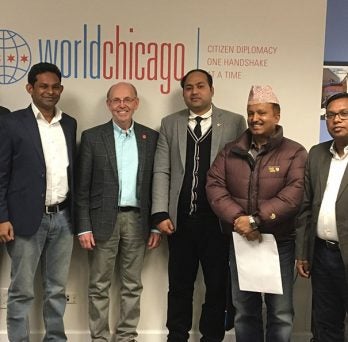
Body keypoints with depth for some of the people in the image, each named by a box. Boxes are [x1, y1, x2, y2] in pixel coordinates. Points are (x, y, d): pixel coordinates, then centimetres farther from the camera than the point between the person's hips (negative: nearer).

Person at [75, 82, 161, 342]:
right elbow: (82, 187, -1)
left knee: (132, 286, 11)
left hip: (137, 220, 2)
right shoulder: (92, 137, 1)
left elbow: (155, 183, 7)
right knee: (99, 287, 7)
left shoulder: (151, 137, 6)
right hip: (103, 220, -1)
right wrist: (84, 227, -6)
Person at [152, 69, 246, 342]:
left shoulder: (234, 122, 2)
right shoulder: (170, 124, 8)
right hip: (181, 219, 2)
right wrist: (161, 213, -5)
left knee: (218, 285, 10)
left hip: (219, 219, -1)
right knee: (179, 285, 13)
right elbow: (161, 171, 3)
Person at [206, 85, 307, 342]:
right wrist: (237, 218, -17)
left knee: (281, 313, 6)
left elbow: (294, 194, -15)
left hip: (280, 243, -2)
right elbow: (214, 186, -2)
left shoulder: (295, 153, -2)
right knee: (244, 310, 14)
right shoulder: (230, 152, 7)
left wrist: (255, 219, -22)